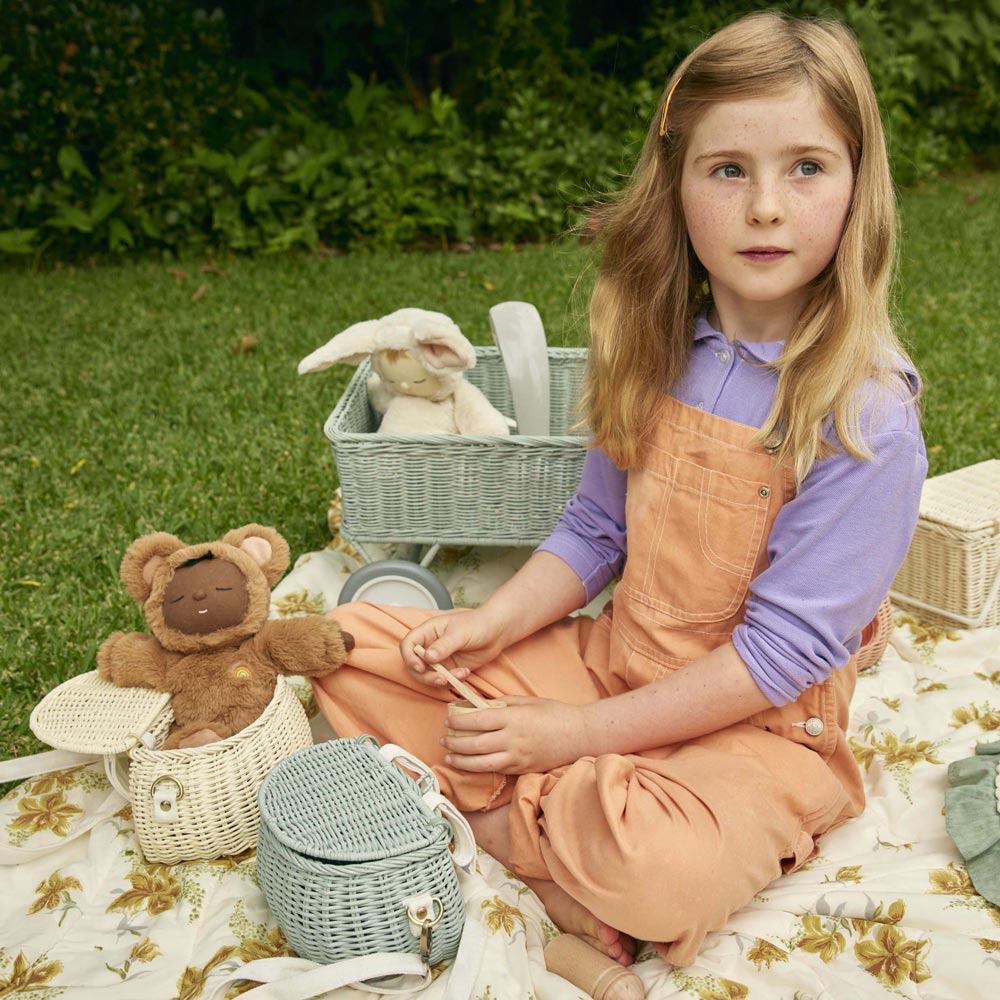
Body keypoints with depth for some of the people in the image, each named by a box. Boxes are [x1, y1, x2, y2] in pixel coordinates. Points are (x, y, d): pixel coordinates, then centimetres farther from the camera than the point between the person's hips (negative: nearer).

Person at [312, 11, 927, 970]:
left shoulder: (866, 419, -20)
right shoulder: (656, 354, -1)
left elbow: (784, 648, -20)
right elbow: (594, 531, 8)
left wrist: (580, 733, -19)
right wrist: (491, 625, -8)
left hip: (753, 727, -5)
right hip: (608, 662, 6)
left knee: (660, 873, -39)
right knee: (351, 643, -1)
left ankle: (491, 811, -7)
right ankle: (569, 836, -12)